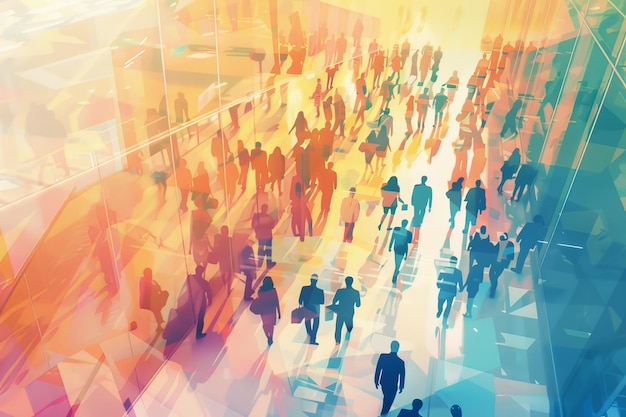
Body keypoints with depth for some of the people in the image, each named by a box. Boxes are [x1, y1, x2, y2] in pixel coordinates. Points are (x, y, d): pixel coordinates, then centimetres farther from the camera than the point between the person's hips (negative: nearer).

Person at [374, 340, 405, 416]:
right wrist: (401, 387, 5)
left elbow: (378, 370, -11)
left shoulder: (383, 356, -18)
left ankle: (384, 411, 47)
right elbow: (402, 375, -9)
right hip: (393, 386, -3)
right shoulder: (400, 362, -21)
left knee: (386, 397, 30)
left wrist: (376, 381, 3)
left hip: (383, 383, 3)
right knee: (388, 402, 17)